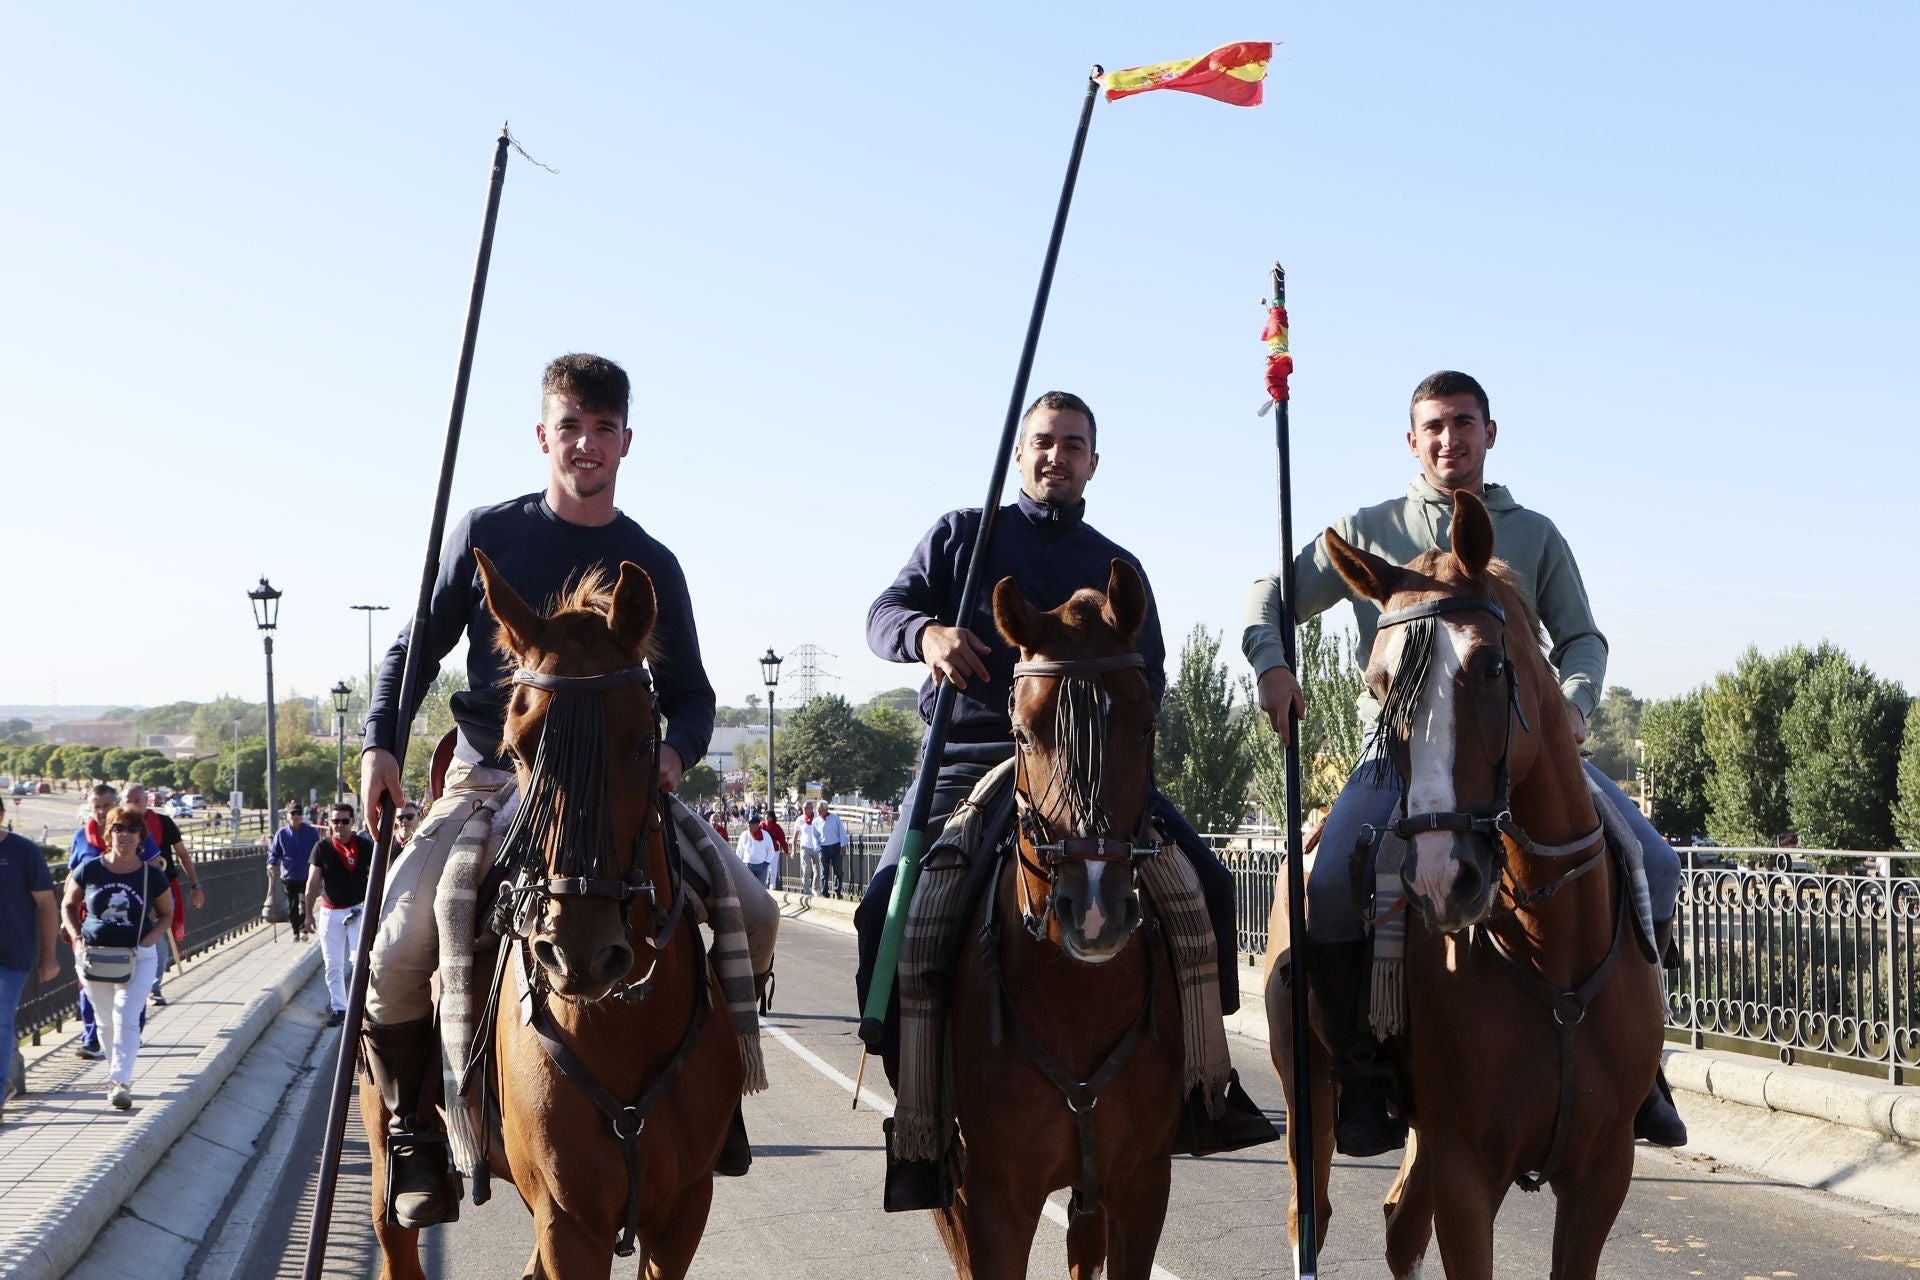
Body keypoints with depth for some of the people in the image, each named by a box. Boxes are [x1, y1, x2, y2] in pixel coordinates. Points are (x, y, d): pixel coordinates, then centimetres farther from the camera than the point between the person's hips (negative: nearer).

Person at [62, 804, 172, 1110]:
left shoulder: (151, 876, -3)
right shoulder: (89, 870, -2)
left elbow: (167, 913, 10)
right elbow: (69, 905, 11)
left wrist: (146, 942, -5)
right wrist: (76, 937, -5)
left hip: (137, 960, -2)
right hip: (94, 957, 2)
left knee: (127, 1018, -13)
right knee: (107, 1021, 12)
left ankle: (121, 1083, -15)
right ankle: (116, 1074, 31)